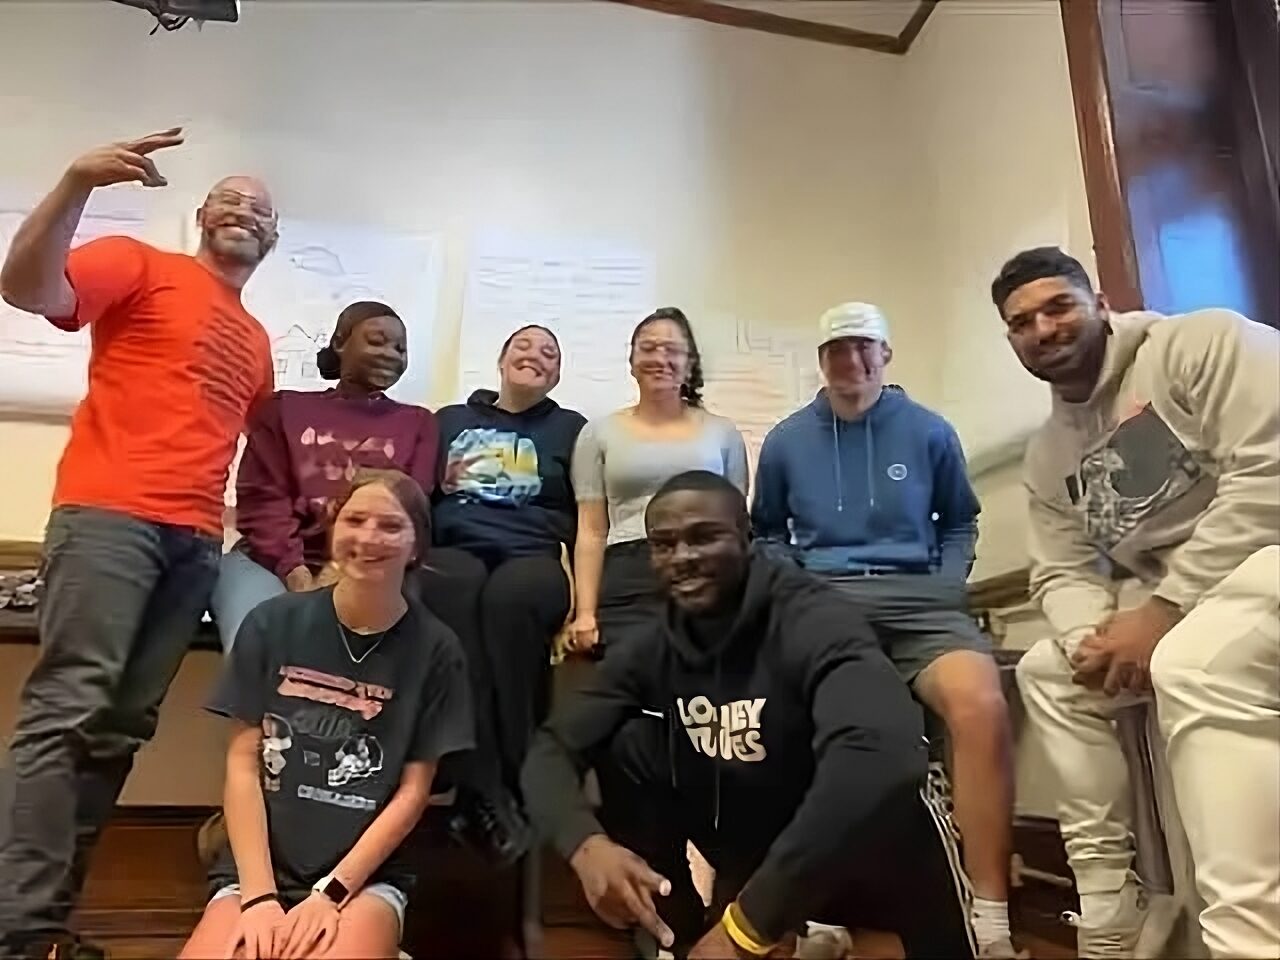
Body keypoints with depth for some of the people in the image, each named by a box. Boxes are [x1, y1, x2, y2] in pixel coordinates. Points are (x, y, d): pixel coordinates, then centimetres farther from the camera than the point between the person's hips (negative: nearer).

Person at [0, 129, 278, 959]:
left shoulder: (257, 343, 24)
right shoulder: (141, 266, 9)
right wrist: (77, 184, -19)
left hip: (198, 538, 6)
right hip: (109, 513, -6)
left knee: (121, 727, 3)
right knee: (68, 710, -12)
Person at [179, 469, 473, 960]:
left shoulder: (434, 649, -4)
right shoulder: (272, 623, -1)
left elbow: (413, 790, -2)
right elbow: (243, 763, -1)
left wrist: (331, 893, -10)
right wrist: (259, 895, -9)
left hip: (367, 875, -1)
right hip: (259, 867, 2)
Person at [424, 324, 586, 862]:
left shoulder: (570, 428, 20)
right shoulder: (451, 420, 25)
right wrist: (440, 483, -4)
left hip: (533, 558, -1)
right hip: (454, 551, 1)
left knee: (510, 597, -38)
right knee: (452, 592, -37)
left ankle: (511, 787, -31)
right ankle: (483, 792, -39)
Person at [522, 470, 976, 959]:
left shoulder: (811, 618, -27)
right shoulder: (654, 648, -9)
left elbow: (884, 753, -46)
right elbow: (551, 749, -10)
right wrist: (586, 844, -32)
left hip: (863, 859, -4)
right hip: (748, 864, 5)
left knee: (883, 780, -35)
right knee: (627, 745, -12)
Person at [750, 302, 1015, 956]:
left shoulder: (930, 432, 14)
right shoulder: (786, 441, 15)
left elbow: (959, 522, 24)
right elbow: (767, 533, 24)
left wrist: (947, 585, 6)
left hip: (916, 596, 0)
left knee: (981, 704, -33)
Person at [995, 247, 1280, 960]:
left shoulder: (1203, 342, -9)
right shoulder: (1049, 453, 12)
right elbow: (1064, 573, 8)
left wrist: (1162, 610, -23)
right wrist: (1093, 638, -16)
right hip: (1179, 604, 8)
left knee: (1193, 665, -35)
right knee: (1049, 671, 4)